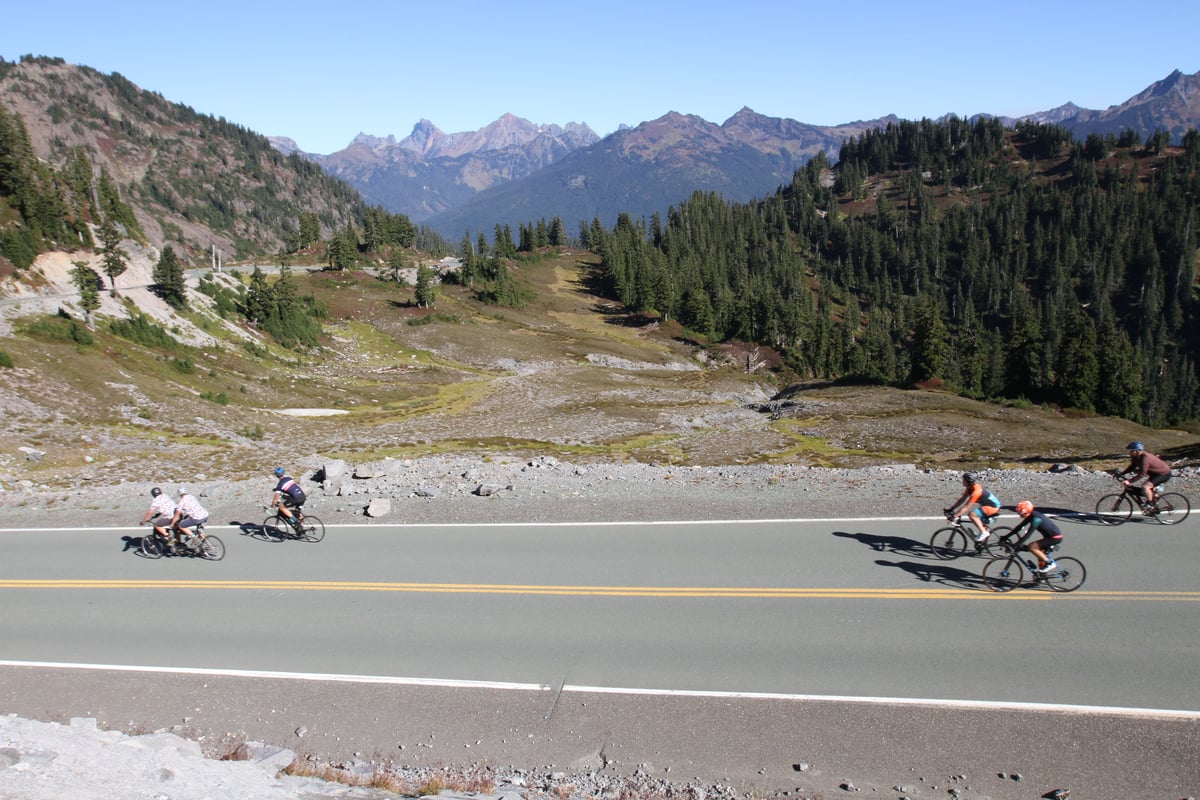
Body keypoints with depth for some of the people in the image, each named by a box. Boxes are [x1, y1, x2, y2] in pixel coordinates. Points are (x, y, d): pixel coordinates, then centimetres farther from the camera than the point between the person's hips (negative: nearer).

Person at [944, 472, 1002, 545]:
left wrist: (954, 515, -30)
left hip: (993, 507, -10)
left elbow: (966, 507, -29)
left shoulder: (976, 491, -27)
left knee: (971, 514, -24)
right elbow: (962, 500, 7)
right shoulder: (970, 488, 1)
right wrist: (950, 509, 1)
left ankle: (984, 532, -14)